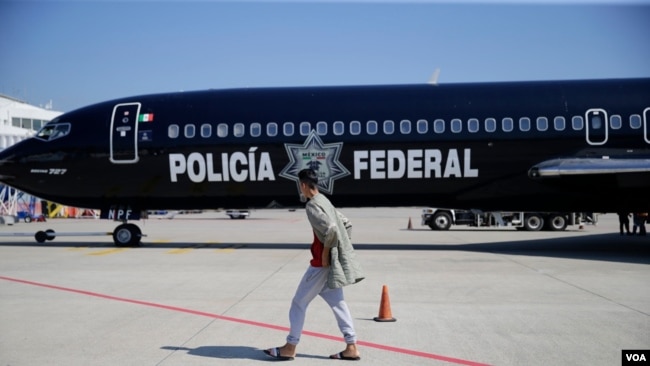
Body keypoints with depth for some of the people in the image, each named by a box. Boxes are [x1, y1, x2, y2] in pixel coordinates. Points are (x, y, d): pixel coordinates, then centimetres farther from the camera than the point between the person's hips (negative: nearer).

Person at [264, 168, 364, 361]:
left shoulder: (312, 206, -16)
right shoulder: (324, 201, 13)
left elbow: (330, 229, -29)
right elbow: (346, 224, 19)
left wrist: (325, 253, -18)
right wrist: (337, 249, 15)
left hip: (322, 263, -9)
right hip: (334, 262, 9)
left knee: (299, 302, 2)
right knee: (337, 303, 11)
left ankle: (290, 347, 12)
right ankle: (351, 348, 12)